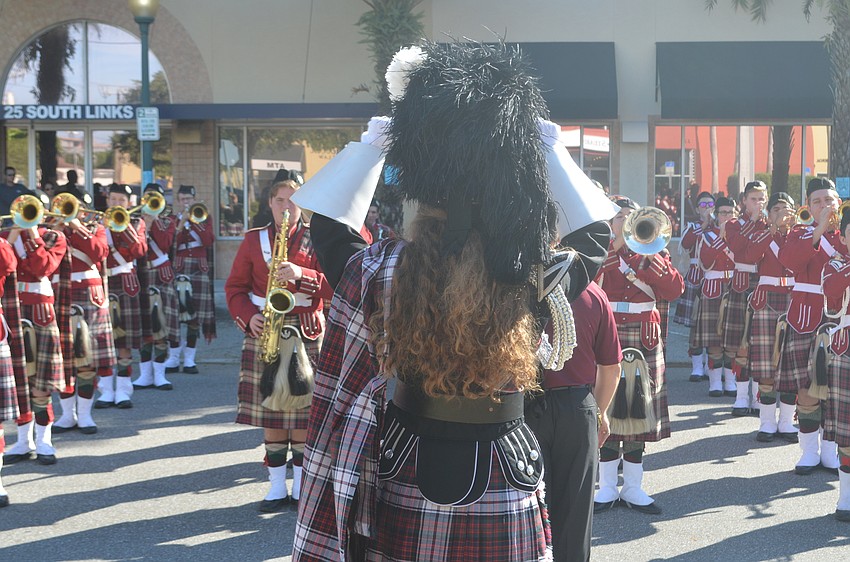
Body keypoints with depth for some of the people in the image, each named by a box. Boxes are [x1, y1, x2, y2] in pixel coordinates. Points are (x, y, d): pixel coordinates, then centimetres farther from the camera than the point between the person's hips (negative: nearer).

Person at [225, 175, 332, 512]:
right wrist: (248, 317, -8)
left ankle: (301, 487, 12)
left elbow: (332, 286, -3)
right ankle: (277, 487, 13)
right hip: (264, 333, 2)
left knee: (302, 413, 0)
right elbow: (235, 287, 9)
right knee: (270, 414, 3)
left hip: (306, 335, -1)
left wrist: (301, 275, -20)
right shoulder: (254, 240, 9)